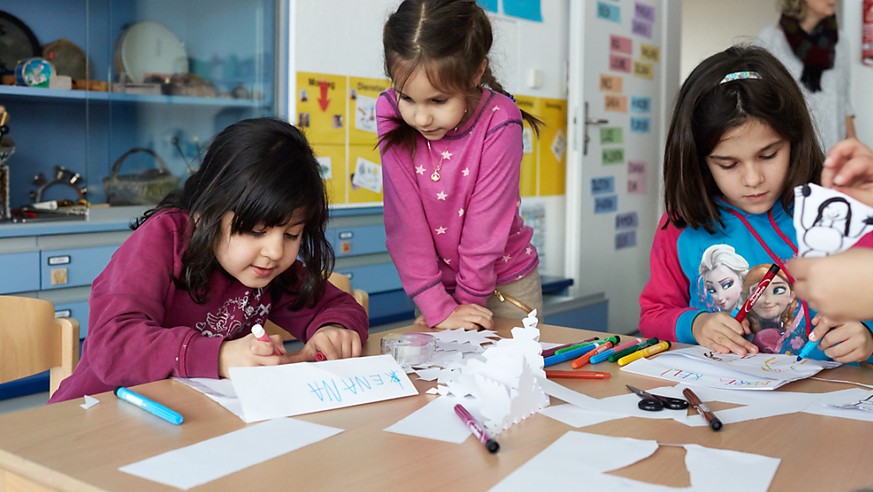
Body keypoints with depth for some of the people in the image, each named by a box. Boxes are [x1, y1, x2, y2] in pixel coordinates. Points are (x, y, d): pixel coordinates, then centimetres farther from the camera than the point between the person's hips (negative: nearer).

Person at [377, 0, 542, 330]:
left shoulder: (499, 121, -24)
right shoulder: (391, 112, -17)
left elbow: (486, 221, -19)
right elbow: (404, 217, -18)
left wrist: (467, 301, -12)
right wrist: (438, 308, -20)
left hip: (505, 281, -1)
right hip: (439, 279, 2)